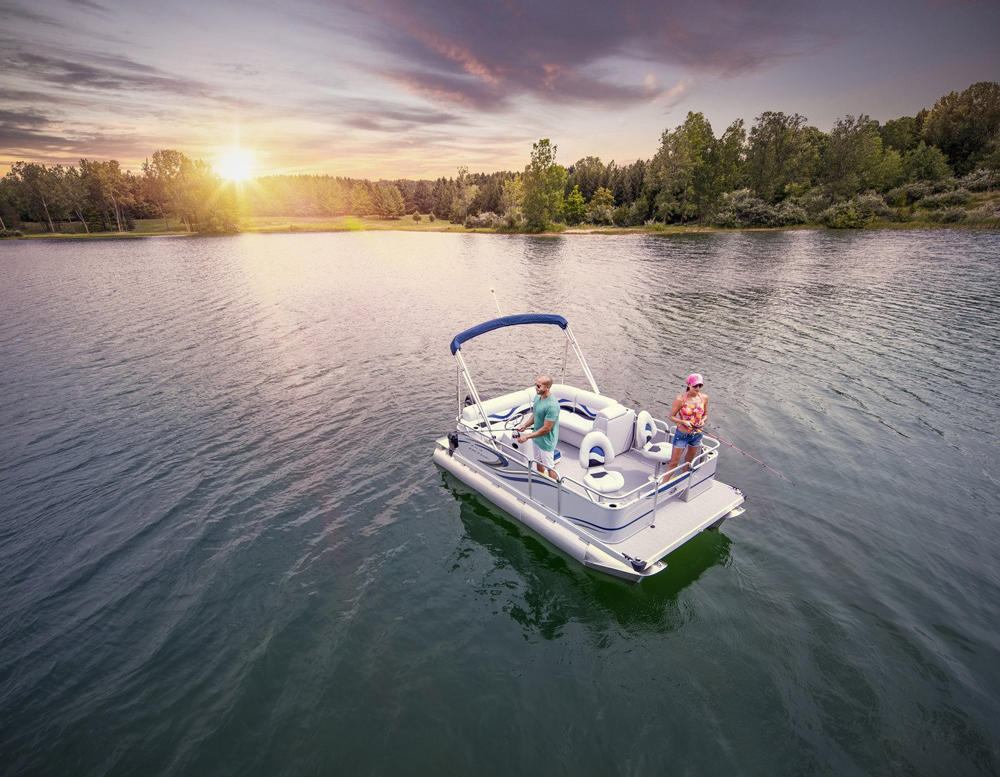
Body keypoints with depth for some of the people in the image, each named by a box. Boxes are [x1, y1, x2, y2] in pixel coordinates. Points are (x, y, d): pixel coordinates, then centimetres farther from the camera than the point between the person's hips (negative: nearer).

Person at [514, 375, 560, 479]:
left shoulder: (552, 406, -32)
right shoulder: (537, 397, -4)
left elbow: (546, 429, -28)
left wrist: (527, 437, -23)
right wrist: (525, 425, -5)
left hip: (546, 442, -8)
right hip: (536, 438, 8)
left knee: (549, 467, 11)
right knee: (538, 462, 27)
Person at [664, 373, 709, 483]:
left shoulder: (704, 398, -4)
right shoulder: (681, 399, -19)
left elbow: (705, 415, 9)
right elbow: (672, 416, -13)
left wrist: (703, 421, -13)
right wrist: (684, 422, -30)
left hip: (697, 435, 5)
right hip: (682, 435, -5)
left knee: (689, 461, 24)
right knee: (674, 462, -1)